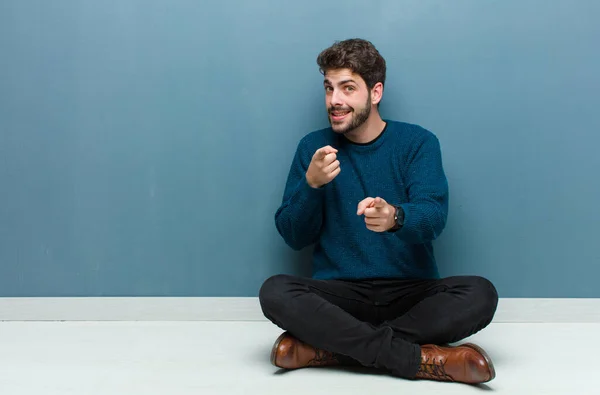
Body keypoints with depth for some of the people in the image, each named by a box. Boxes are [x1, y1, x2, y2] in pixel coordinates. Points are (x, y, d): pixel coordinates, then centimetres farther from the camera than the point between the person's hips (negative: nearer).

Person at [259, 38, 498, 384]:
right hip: (339, 294, 1)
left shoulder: (418, 143, 2)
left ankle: (330, 347, -26)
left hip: (412, 292, 0)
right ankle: (424, 360, -28)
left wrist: (394, 217, -37)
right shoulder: (313, 147, 6)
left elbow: (434, 218, -13)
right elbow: (294, 238, 4)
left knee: (480, 293, -27)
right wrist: (311, 184, -15)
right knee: (274, 292, -28)